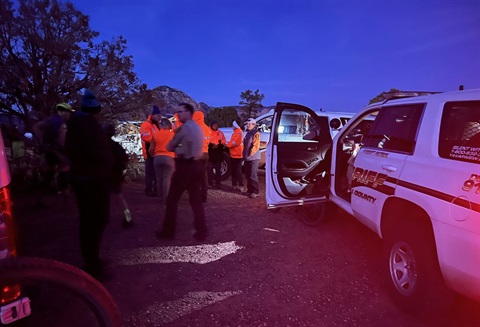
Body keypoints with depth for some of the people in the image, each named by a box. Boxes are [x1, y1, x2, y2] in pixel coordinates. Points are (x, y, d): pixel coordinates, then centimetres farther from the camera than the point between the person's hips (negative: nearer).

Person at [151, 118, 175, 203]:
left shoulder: (156, 134, 4)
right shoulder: (172, 134, -1)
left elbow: (152, 148, 4)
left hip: (157, 158, 2)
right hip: (168, 158, -2)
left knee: (159, 179, 13)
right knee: (167, 179, 0)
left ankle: (161, 196, 19)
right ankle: (166, 197, -2)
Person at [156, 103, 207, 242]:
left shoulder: (184, 128, -11)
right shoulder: (197, 128, 16)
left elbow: (169, 147, -5)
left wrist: (176, 148, 11)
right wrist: (180, 148, 5)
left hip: (185, 167, -8)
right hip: (196, 165, 8)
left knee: (172, 199, 4)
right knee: (196, 199, 10)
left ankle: (168, 231, 13)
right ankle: (201, 232, 11)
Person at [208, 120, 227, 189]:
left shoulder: (220, 133, 12)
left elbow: (224, 143, 9)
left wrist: (219, 145, -10)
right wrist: (211, 145, -18)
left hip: (218, 154, 3)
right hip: (210, 153, -3)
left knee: (218, 169, 4)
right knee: (210, 169, -1)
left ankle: (218, 184, 9)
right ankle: (210, 183, 8)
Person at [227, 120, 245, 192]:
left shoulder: (239, 132, -13)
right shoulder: (236, 132, 19)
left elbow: (236, 142, -22)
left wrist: (228, 144, -9)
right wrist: (229, 144, 4)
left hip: (237, 154, -10)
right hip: (234, 154, 10)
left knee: (237, 170, -9)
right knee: (234, 170, 13)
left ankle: (240, 186, -7)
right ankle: (234, 185, 19)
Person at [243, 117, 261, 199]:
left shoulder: (256, 133, -9)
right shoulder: (248, 133, 19)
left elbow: (256, 146, -18)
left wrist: (250, 154, -17)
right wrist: (245, 155, 16)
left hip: (253, 159, -9)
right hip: (247, 158, 9)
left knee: (253, 176, -8)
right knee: (248, 176, 13)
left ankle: (255, 192, -3)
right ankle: (250, 190, 22)